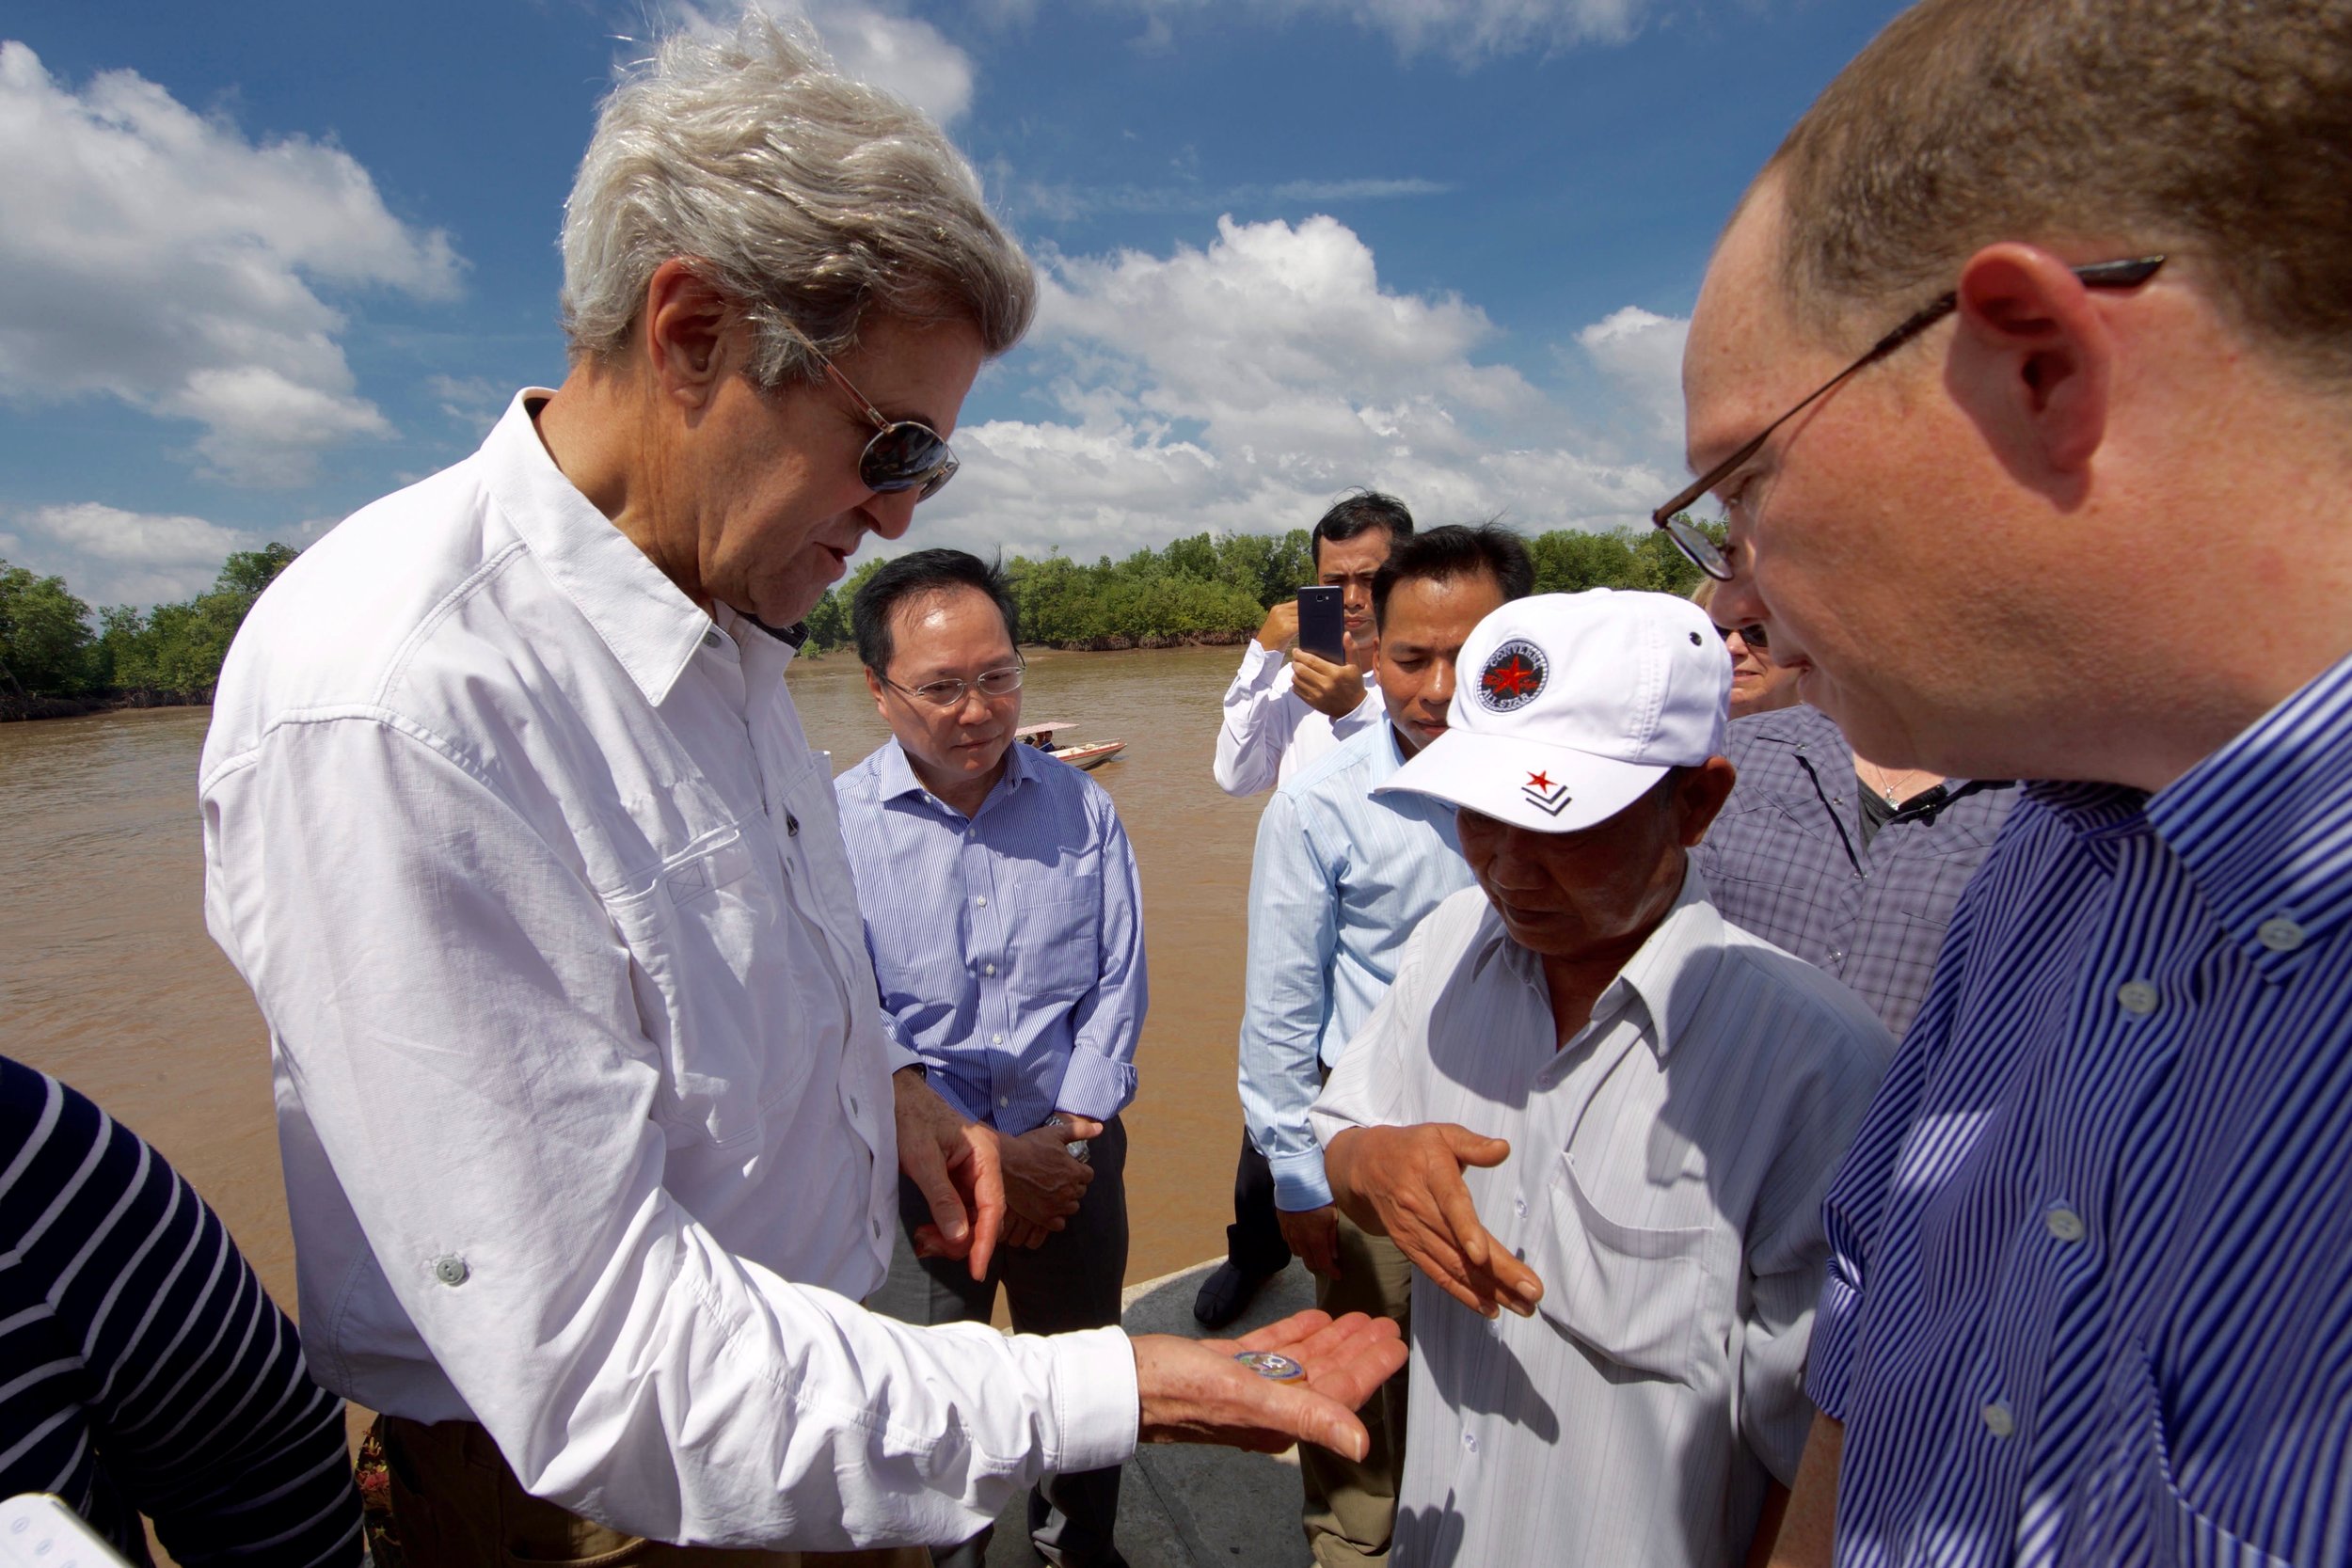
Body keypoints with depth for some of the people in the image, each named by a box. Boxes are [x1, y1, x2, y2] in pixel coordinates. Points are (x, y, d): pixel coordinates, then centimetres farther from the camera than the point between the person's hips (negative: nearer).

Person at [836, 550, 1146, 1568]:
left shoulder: (1081, 806, -2)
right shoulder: (831, 825, -12)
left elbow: (1117, 982, -1)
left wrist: (1070, 1133, -9)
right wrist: (988, 1155, -15)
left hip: (1074, 1152, 3)